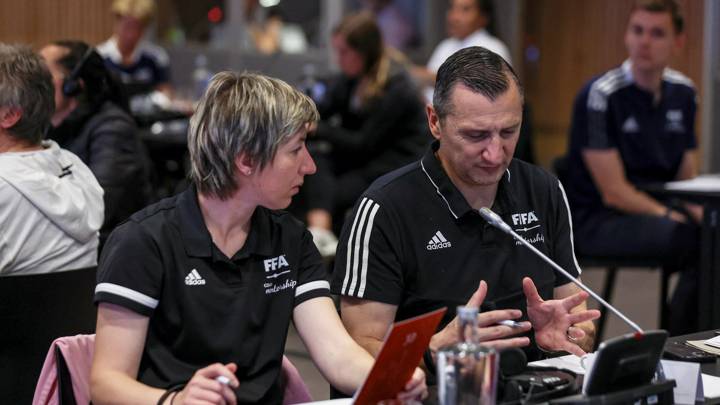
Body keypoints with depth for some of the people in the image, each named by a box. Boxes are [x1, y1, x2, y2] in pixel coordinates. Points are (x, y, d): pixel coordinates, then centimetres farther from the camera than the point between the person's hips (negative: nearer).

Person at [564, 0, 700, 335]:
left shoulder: (683, 93, 9)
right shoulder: (601, 95, -12)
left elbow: (687, 181, 13)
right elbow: (613, 192, -14)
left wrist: (699, 214, -8)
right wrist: (672, 217, -22)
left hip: (662, 210, 7)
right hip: (599, 220, -7)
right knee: (696, 241, -30)